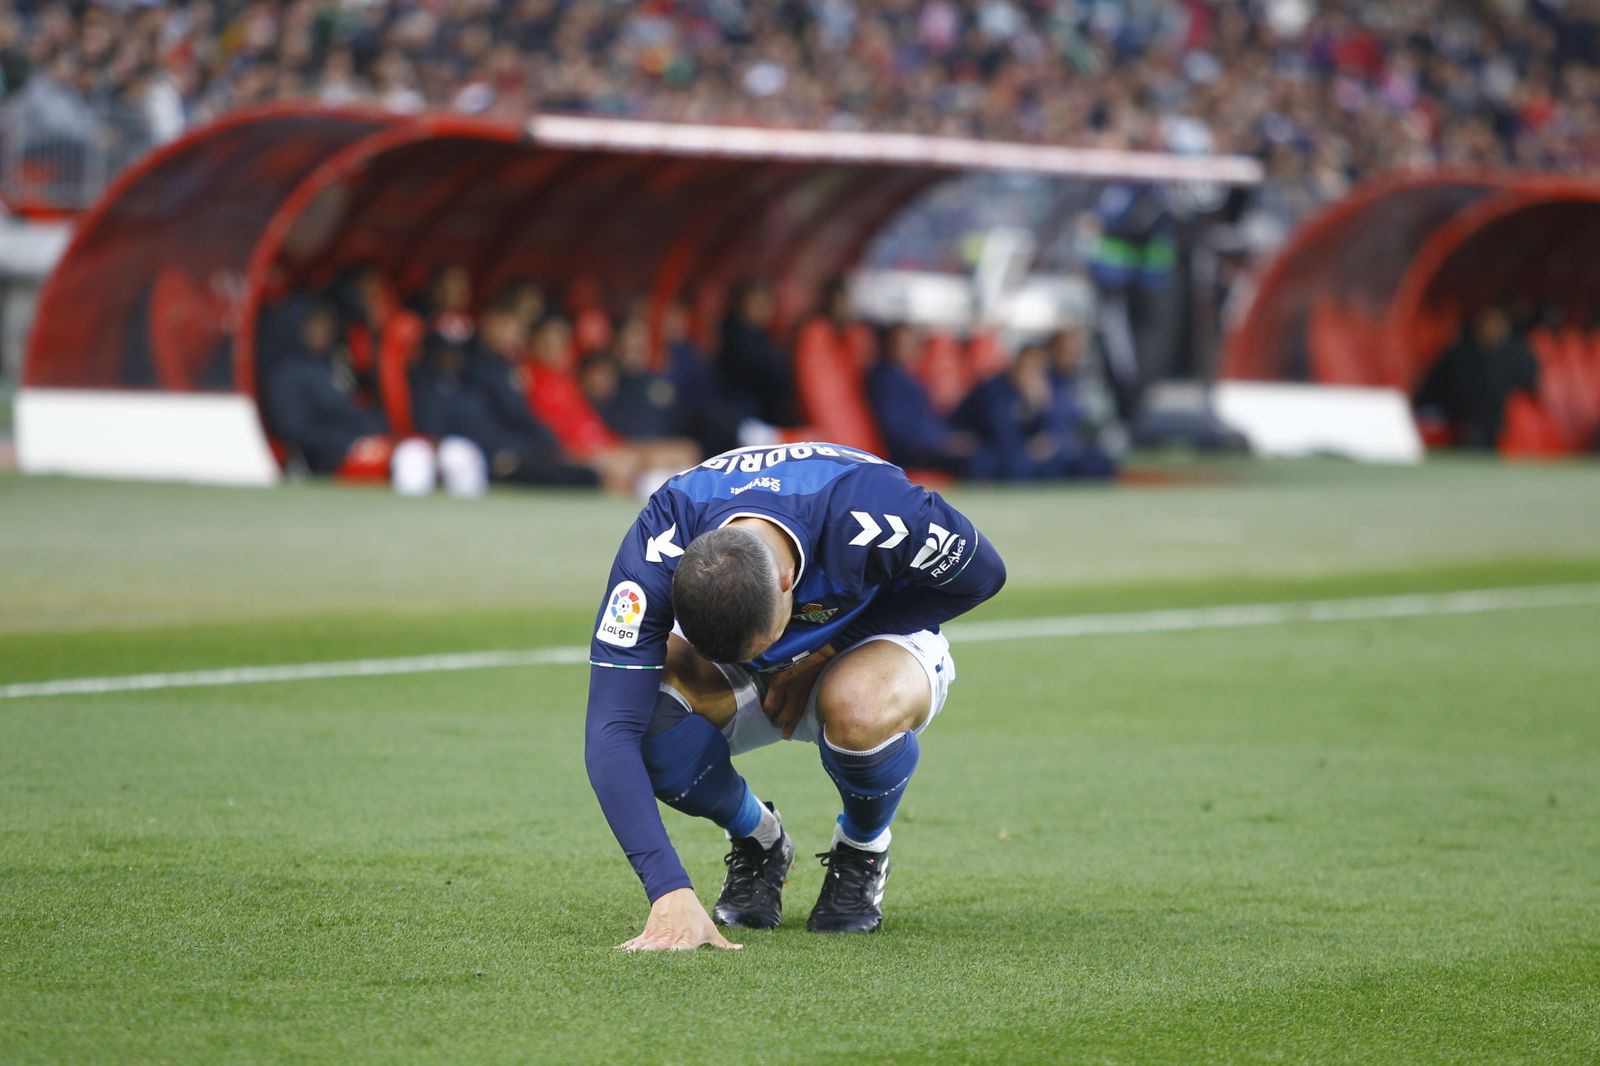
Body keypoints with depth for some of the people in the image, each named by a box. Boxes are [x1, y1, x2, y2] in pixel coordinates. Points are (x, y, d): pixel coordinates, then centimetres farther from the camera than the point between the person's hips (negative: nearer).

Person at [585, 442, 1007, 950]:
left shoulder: (874, 510, -38)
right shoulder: (658, 547, -36)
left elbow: (980, 574, -16)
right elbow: (610, 733, -38)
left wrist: (824, 654, -22)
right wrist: (670, 891, -49)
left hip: (872, 639, -1)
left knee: (861, 710, -39)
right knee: (645, 703, -33)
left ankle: (863, 849, -2)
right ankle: (757, 841, -1)